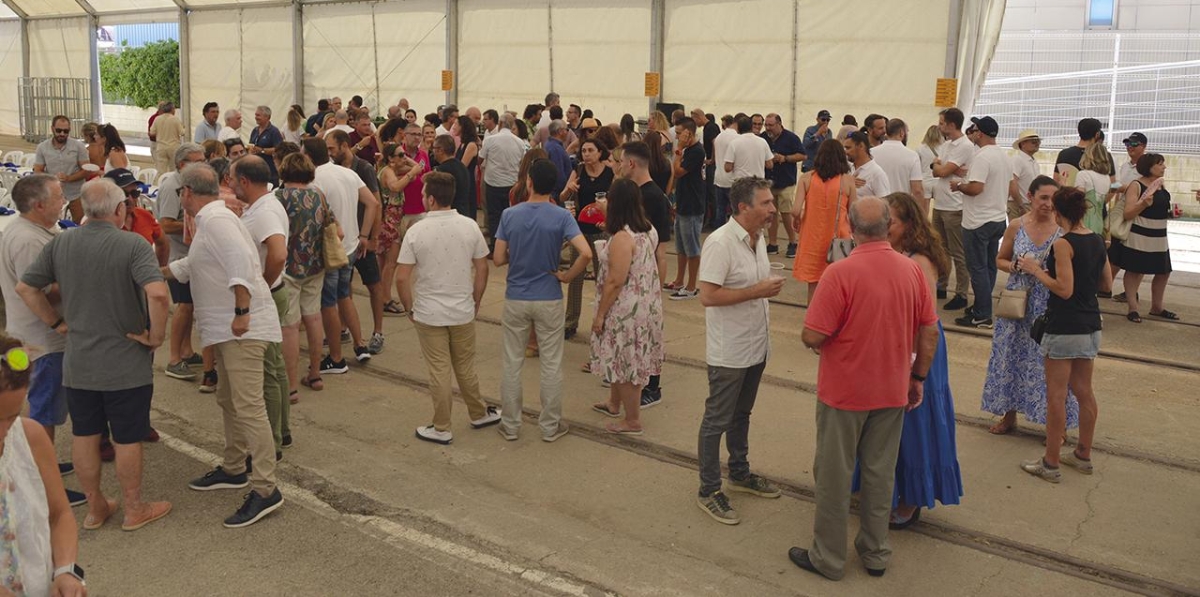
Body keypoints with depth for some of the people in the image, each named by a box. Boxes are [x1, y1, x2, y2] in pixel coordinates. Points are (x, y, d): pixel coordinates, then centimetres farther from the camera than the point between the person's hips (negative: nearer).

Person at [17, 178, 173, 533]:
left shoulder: (60, 245, 0)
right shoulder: (132, 245, -17)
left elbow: (25, 288, 6)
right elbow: (157, 293, -31)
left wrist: (56, 322, 11)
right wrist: (156, 335, -17)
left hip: (77, 363, 5)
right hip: (126, 364, -5)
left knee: (84, 436, 17)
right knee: (127, 440, 9)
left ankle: (95, 507, 30)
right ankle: (134, 510, 22)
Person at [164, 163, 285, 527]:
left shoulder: (216, 219, -14)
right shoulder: (210, 221, 19)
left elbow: (241, 261, -27)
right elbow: (189, 266, 33)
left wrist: (241, 312, -27)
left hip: (242, 328, -11)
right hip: (226, 328, 11)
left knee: (247, 405, -13)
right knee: (228, 400, 21)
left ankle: (265, 490, -12)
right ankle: (234, 469, 36)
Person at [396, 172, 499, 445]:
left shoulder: (416, 231, -14)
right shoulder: (469, 226, -7)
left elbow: (401, 278, -13)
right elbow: (482, 269, 0)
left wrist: (409, 309, 2)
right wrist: (476, 302, 12)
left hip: (429, 314, -2)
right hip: (463, 311, 2)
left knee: (439, 371, 7)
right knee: (465, 367, 19)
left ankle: (441, 429, 18)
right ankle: (478, 414, 34)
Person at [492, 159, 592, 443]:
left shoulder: (509, 215, -7)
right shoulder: (561, 217, -11)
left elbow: (498, 259, -5)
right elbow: (586, 253, -22)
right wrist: (567, 276, -6)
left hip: (515, 299, 1)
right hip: (549, 299, -1)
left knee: (512, 363, 13)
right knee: (551, 365, 10)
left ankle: (510, 425, 21)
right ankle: (550, 426, 19)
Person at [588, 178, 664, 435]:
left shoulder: (622, 238, -24)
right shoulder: (648, 230, 2)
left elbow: (615, 282, -24)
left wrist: (600, 314, -14)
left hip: (626, 309, -9)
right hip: (646, 305, 9)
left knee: (625, 361, 4)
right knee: (623, 359, 24)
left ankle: (632, 421, 16)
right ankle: (614, 404, 42)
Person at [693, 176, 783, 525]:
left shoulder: (758, 238, 6)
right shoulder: (720, 243, -22)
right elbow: (708, 296, -27)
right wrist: (757, 291, -25)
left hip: (756, 345, 9)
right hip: (728, 351, -8)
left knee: (741, 414, 22)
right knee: (717, 420, 4)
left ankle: (739, 474, 38)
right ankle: (708, 492, 15)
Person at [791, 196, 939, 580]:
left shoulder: (840, 273, -21)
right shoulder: (913, 270, -5)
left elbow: (812, 337, -21)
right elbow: (930, 332, 2)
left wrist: (813, 341, 2)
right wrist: (918, 377, 13)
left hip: (844, 391, -4)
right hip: (892, 391, 5)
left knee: (834, 475, 10)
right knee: (881, 472, 17)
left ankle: (828, 559, 22)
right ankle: (876, 553, 30)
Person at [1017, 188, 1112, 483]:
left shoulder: (1063, 244, -17)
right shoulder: (1097, 240, 6)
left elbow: (1064, 290, -20)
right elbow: (1107, 284, 13)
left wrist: (1036, 270, -10)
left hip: (1064, 328, -8)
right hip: (1090, 326, 8)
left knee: (1056, 396, 1)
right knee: (1084, 391, 17)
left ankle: (1051, 463, 8)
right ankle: (1083, 455, 29)